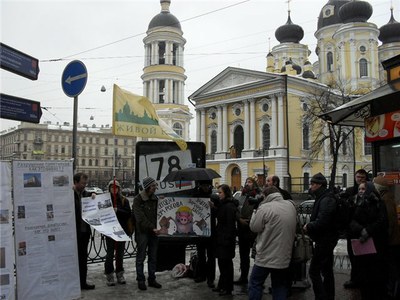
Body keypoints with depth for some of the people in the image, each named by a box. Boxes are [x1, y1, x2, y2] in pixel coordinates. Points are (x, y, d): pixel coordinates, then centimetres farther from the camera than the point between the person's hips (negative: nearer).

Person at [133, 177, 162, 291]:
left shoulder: (155, 199, 10)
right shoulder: (138, 199, -9)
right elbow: (140, 218, -16)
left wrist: (157, 227, 1)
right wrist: (152, 228, -21)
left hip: (154, 232, 6)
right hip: (142, 232, -6)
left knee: (153, 257, 11)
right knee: (141, 258, 3)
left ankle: (152, 279, 20)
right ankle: (141, 281, 12)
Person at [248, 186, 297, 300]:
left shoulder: (265, 208, -16)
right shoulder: (291, 206, 4)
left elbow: (254, 227, -10)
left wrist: (256, 211, 2)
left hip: (266, 257, -5)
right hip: (284, 257, 6)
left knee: (255, 284, 8)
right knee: (280, 286, 15)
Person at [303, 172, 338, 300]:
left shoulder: (326, 200, -19)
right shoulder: (324, 198, 14)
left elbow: (321, 222, -28)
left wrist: (308, 226, -13)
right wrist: (309, 226, 2)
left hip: (324, 240, -11)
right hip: (327, 239, 11)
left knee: (314, 270, -8)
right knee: (327, 271, 17)